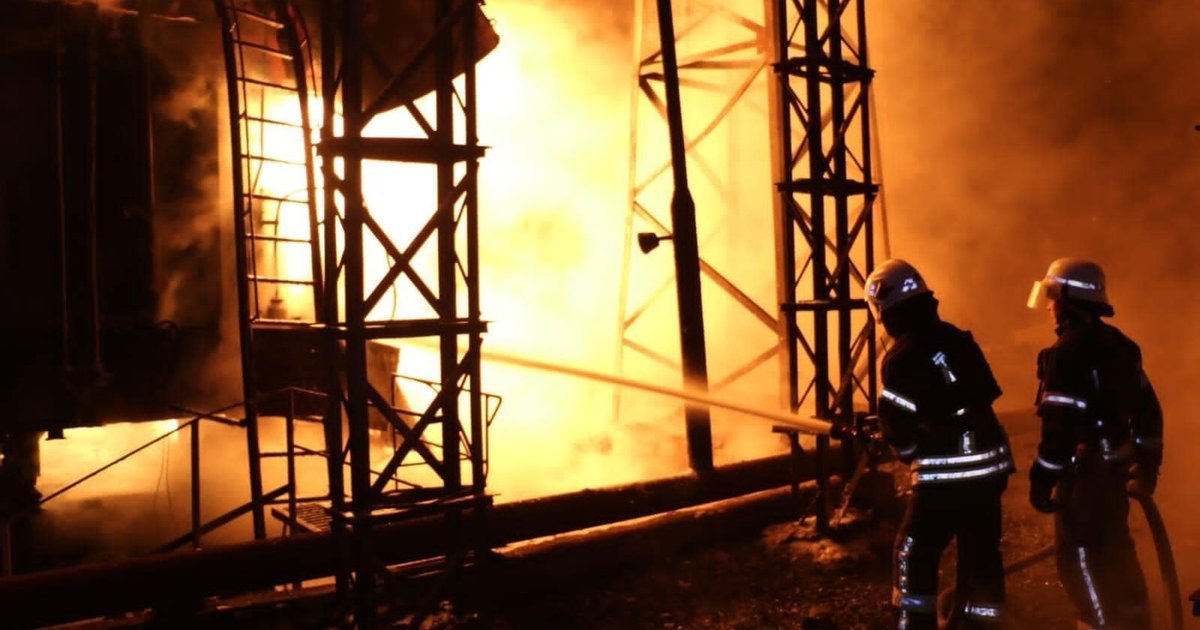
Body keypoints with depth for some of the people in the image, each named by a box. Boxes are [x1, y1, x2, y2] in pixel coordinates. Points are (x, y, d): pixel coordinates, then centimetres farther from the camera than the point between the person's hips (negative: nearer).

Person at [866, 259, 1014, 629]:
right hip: (991, 465, 7)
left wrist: (912, 454, 11)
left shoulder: (902, 357, -13)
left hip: (946, 474, -7)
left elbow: (897, 425, -11)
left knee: (915, 554, 8)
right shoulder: (958, 338, 8)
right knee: (981, 553, 14)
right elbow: (980, 398, 15)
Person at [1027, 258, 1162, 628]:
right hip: (1116, 464, 9)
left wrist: (1042, 480, -17)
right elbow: (1147, 409, 14)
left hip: (1085, 468, -9)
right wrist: (1148, 463, 23)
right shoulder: (1118, 344, 8)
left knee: (1080, 555, 0)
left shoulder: (1066, 352, -19)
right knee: (1115, 551, 21)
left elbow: (1060, 426, -23)